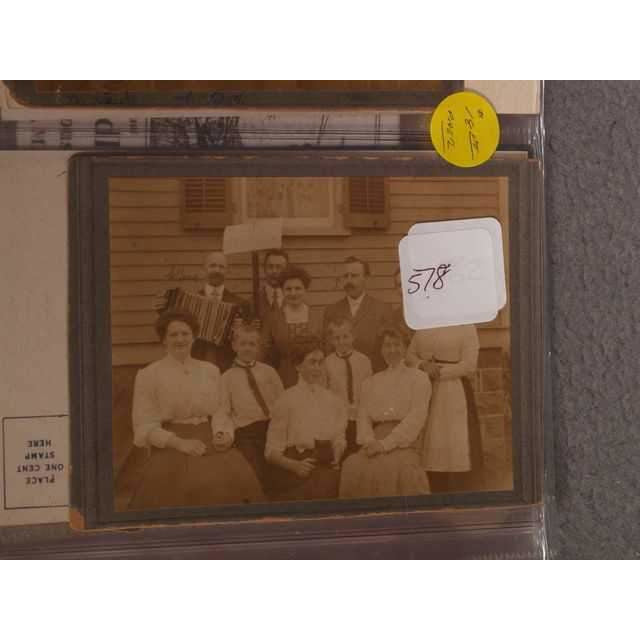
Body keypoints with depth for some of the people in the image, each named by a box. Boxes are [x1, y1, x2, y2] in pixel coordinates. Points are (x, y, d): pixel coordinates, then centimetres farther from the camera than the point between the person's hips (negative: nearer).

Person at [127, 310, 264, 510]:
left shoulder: (210, 371, 16)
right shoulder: (148, 375, 5)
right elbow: (144, 426, 0)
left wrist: (226, 434, -6)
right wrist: (180, 443, -13)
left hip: (209, 441, 3)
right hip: (169, 446, -3)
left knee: (239, 474, -22)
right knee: (190, 481, -29)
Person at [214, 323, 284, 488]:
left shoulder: (269, 372, 15)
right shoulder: (228, 377, 9)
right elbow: (223, 411, 1)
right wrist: (226, 434, -17)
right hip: (246, 432, -2)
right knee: (256, 475, -18)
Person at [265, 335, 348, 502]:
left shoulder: (334, 402, 14)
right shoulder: (287, 400, 1)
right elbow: (272, 451, 0)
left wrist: (336, 457, 0)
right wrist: (295, 465, -17)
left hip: (327, 470, 4)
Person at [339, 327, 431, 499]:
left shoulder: (418, 378, 10)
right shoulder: (371, 382, 23)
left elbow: (417, 417, -2)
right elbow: (363, 416, 13)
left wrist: (386, 444, -13)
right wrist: (370, 442, -10)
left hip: (404, 442, -3)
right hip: (377, 439, 3)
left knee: (392, 465, -36)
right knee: (353, 465, -28)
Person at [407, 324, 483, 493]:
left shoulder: (465, 327, -2)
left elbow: (469, 365, -7)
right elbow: (411, 355, 13)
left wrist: (439, 372, -12)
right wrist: (424, 366, -8)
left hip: (455, 392, -4)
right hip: (426, 390, 4)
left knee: (459, 447, -5)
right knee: (430, 446, 1)